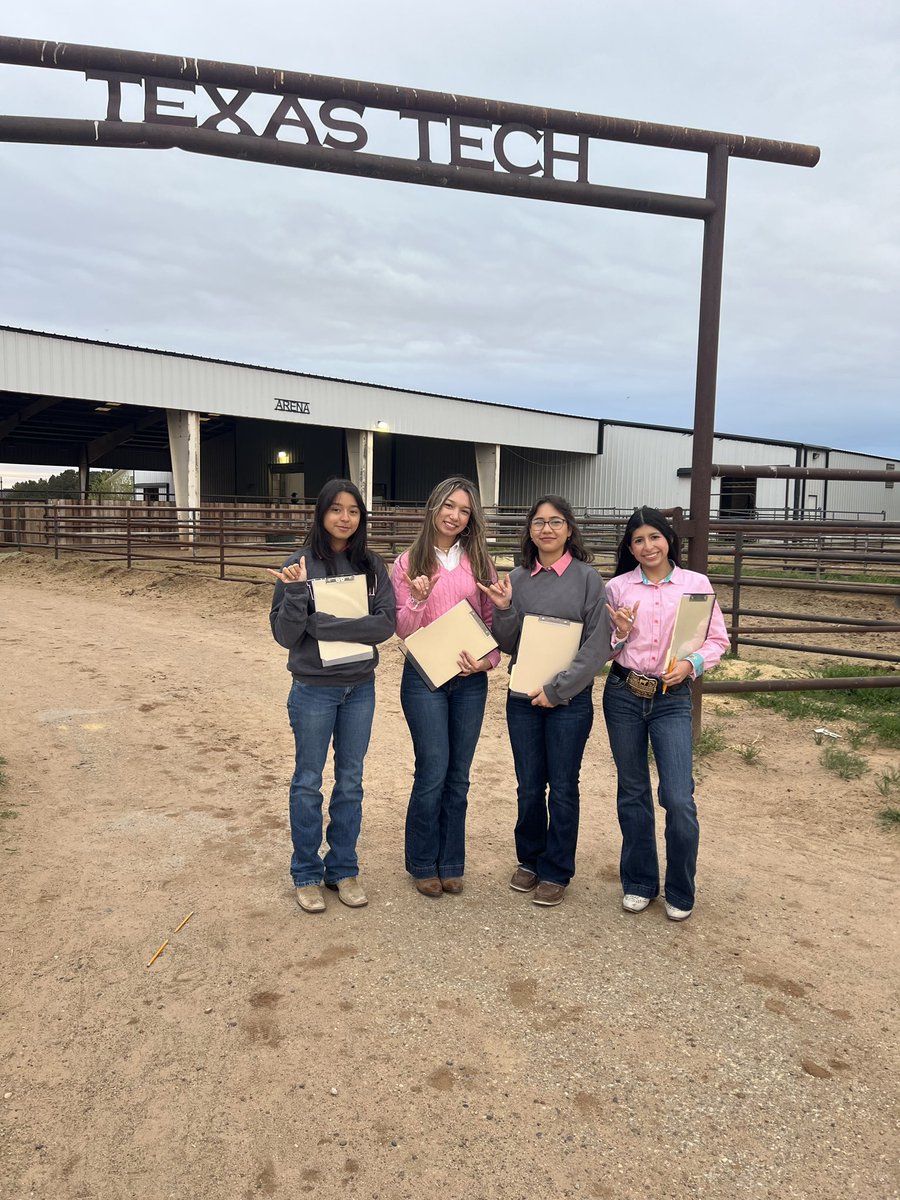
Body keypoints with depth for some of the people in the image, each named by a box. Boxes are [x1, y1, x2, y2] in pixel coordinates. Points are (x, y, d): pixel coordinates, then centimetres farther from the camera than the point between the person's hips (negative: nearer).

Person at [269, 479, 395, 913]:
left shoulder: (371, 566, -2)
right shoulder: (300, 564, -9)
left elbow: (385, 624, -13)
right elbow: (285, 634, -11)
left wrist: (321, 625, -20)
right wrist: (297, 591, -27)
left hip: (360, 688, 3)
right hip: (314, 689, -3)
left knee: (351, 782, 14)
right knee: (308, 783, 11)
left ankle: (343, 869, 30)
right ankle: (307, 874, 26)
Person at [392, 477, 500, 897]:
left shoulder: (479, 563, 6)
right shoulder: (409, 563, 0)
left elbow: (494, 620, 8)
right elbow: (402, 630, -2)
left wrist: (489, 659, -8)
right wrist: (418, 600, -21)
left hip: (469, 679, 3)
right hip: (424, 677, -2)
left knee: (458, 775, 9)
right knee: (433, 772, -4)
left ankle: (450, 862, 25)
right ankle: (423, 863, 17)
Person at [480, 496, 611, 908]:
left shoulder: (587, 578, -6)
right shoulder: (518, 578, 4)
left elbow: (597, 645, -9)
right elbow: (508, 645, 6)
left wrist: (558, 689, -13)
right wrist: (503, 610, -12)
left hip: (570, 700, -3)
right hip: (523, 699, 3)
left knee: (562, 789, 8)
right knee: (529, 787, 13)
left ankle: (556, 872, 24)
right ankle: (529, 860, 32)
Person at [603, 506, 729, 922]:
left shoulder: (696, 584, 1)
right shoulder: (617, 588, 3)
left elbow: (718, 640, 3)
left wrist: (691, 664, -14)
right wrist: (620, 635, -12)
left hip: (672, 699, -1)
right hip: (622, 696, 2)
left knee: (679, 799, -7)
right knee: (632, 792, 11)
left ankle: (680, 891, 16)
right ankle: (638, 882, 29)